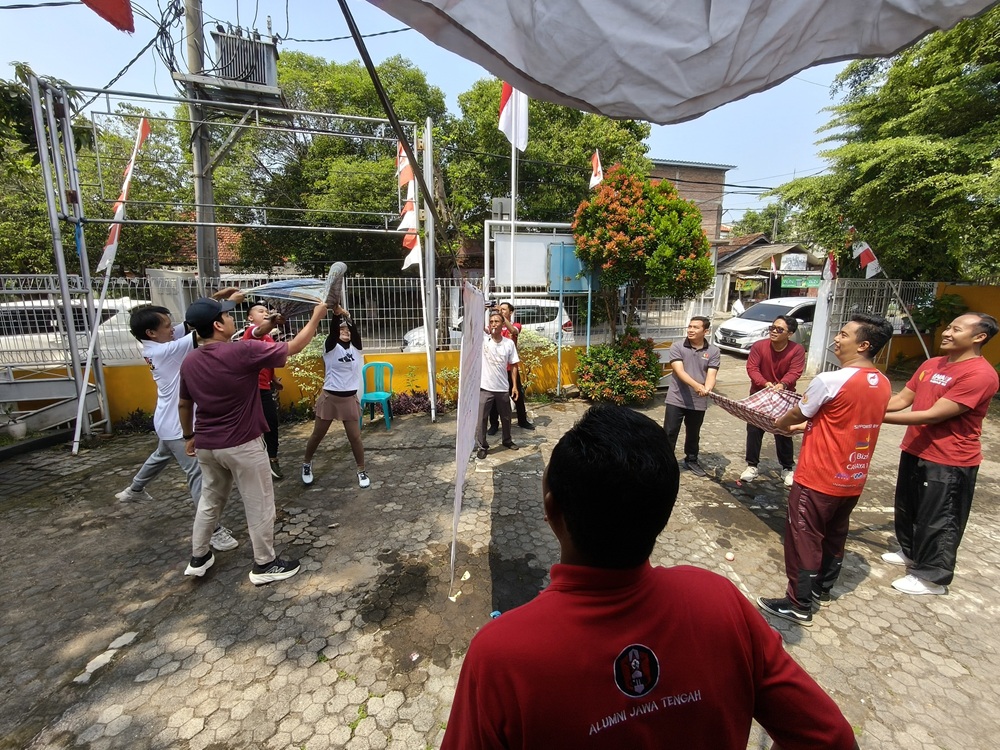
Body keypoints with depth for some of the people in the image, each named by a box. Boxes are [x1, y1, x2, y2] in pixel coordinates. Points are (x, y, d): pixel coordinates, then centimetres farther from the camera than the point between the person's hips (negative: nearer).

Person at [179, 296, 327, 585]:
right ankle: (265, 564, 20)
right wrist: (316, 316, -1)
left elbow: (184, 404, 12)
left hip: (206, 445, 7)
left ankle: (198, 558, 39)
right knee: (259, 505, 8)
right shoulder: (243, 352, -20)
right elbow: (294, 347, -12)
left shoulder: (189, 361, 1)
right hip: (242, 445, -7)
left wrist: (189, 436, 27)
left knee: (210, 501, 25)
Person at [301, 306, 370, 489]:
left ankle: (362, 471, 17)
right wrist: (337, 314, -41)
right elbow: (333, 331, -22)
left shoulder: (356, 347, 4)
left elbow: (354, 329, -15)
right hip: (330, 397, -1)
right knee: (317, 435, 12)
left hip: (350, 398, 1)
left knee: (355, 436, 2)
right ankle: (306, 463, 37)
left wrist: (346, 316, -34)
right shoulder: (330, 347, -2)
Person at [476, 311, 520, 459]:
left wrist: (515, 386, 0)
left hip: (503, 388, 2)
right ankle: (482, 446, 20)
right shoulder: (482, 340, -7)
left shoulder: (509, 343, -2)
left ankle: (507, 440, 42)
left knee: (506, 417, 19)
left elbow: (513, 366, 3)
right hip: (485, 388, -2)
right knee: (481, 419, 4)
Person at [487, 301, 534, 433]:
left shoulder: (516, 325, 1)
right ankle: (494, 424, 18)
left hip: (511, 368, 0)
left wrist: (502, 316, -31)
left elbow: (513, 330, -22)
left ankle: (522, 421, 31)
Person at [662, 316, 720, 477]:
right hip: (676, 399, -2)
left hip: (699, 402, 2)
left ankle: (691, 460, 37)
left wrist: (707, 389, -31)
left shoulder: (713, 351, 1)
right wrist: (696, 385, -33)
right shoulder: (677, 347, -6)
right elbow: (679, 371, -17)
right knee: (669, 433, 1)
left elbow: (711, 375, -9)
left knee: (693, 434, 18)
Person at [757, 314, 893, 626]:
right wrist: (806, 425, 21)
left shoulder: (830, 381, -23)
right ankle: (823, 590, 41)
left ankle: (798, 605, 17)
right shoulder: (883, 385, 2)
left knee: (804, 540, 5)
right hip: (853, 480, 8)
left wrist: (780, 423, 13)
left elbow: (796, 415, -9)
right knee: (835, 537, 22)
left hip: (819, 480, -8)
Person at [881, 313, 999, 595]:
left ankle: (932, 577, 22)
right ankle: (910, 553, 42)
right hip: (914, 451, 8)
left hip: (949, 462, -8)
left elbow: (934, 415, -25)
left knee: (937, 520, 6)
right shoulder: (931, 365, 6)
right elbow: (902, 399, 6)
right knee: (907, 508, 22)